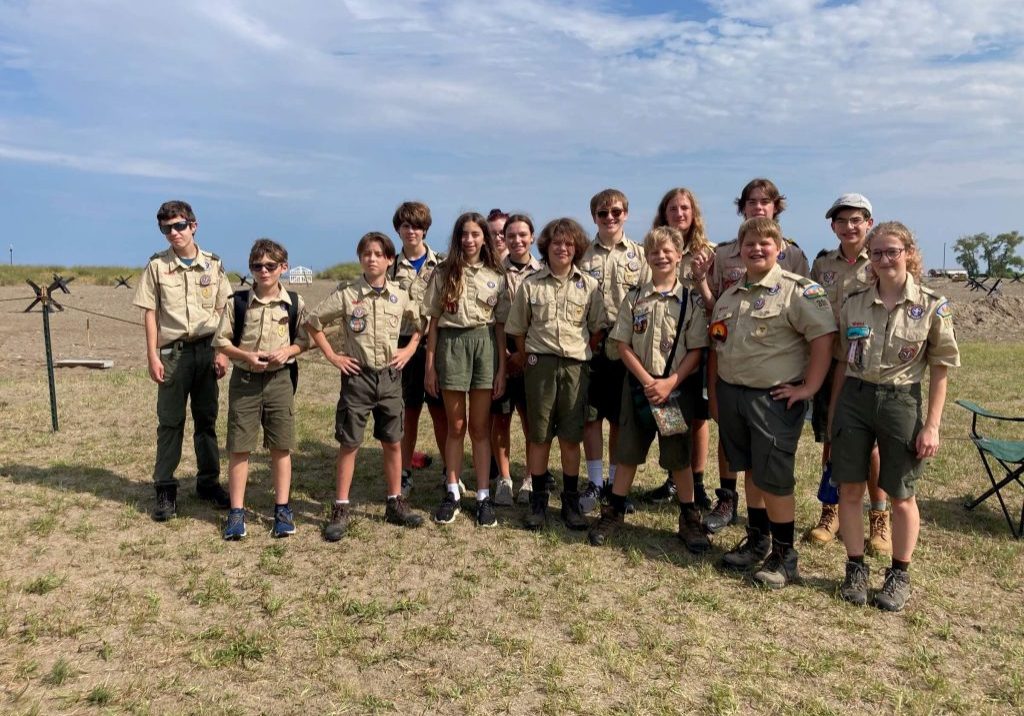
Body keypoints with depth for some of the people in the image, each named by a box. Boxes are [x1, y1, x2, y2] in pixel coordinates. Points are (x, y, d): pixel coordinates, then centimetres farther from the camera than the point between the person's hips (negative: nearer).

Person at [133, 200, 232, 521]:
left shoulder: (213, 264, 4)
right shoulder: (157, 265, 1)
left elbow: (223, 311, 6)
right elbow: (150, 313, 1)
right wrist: (152, 356, -6)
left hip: (207, 350, 1)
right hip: (173, 352, -1)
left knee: (207, 419, 9)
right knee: (170, 421, 3)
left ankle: (208, 481, 20)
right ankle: (165, 489, 11)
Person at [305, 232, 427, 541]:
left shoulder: (400, 296, 2)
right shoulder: (346, 294, -6)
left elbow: (421, 324, 17)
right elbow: (312, 322, -1)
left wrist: (409, 350, 4)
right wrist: (332, 356, -4)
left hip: (390, 376, 3)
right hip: (357, 376, -2)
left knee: (393, 442, 10)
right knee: (349, 443, 2)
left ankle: (396, 503, 23)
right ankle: (341, 509, 11)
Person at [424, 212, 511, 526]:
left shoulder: (495, 276, 6)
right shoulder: (444, 274, 4)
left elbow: (500, 326, 5)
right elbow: (434, 322, 3)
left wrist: (502, 369, 0)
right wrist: (430, 365, -1)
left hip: (484, 344, 1)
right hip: (451, 344, 0)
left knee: (480, 427, 6)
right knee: (456, 426, 6)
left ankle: (483, 496, 13)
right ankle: (452, 492, 18)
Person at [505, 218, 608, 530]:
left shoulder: (588, 285, 4)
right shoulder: (530, 285, 2)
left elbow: (598, 328, 8)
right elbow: (518, 328, 7)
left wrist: (584, 352, 3)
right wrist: (526, 358, 5)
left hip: (575, 366, 0)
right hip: (540, 364, 0)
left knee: (571, 437, 6)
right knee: (538, 436, 5)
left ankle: (571, 502, 17)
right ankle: (538, 501, 16)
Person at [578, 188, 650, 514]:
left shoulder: (639, 255, 6)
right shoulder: (583, 255, 5)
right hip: (589, 345, 0)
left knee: (621, 418, 9)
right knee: (590, 416, 5)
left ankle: (615, 482, 22)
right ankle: (594, 482, 17)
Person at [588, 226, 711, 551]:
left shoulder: (691, 300, -2)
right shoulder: (635, 299, 2)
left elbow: (696, 351, -5)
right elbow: (623, 345, 0)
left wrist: (669, 383, -16)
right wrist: (647, 381, -11)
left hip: (676, 386, -1)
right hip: (639, 384, 2)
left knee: (678, 456, 6)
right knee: (628, 451, 9)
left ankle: (689, 518, 21)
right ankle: (613, 512, 22)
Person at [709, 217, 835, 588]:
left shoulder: (796, 290, -10)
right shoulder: (729, 295, 12)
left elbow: (823, 336, -17)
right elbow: (716, 348, 17)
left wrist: (809, 387, -17)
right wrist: (713, 393, 14)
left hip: (774, 398, -6)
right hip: (731, 394, 7)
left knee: (774, 477, 0)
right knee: (750, 470, 17)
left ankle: (784, 555, 15)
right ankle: (757, 539, 32)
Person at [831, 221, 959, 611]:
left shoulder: (932, 307, -5)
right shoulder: (854, 303, 2)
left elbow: (940, 371, -3)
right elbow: (842, 362, 8)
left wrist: (932, 426, -6)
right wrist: (833, 413, 8)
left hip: (901, 403, -2)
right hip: (854, 399, 3)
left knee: (901, 496, 10)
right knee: (849, 489, 6)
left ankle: (899, 575, 27)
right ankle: (856, 568, 23)